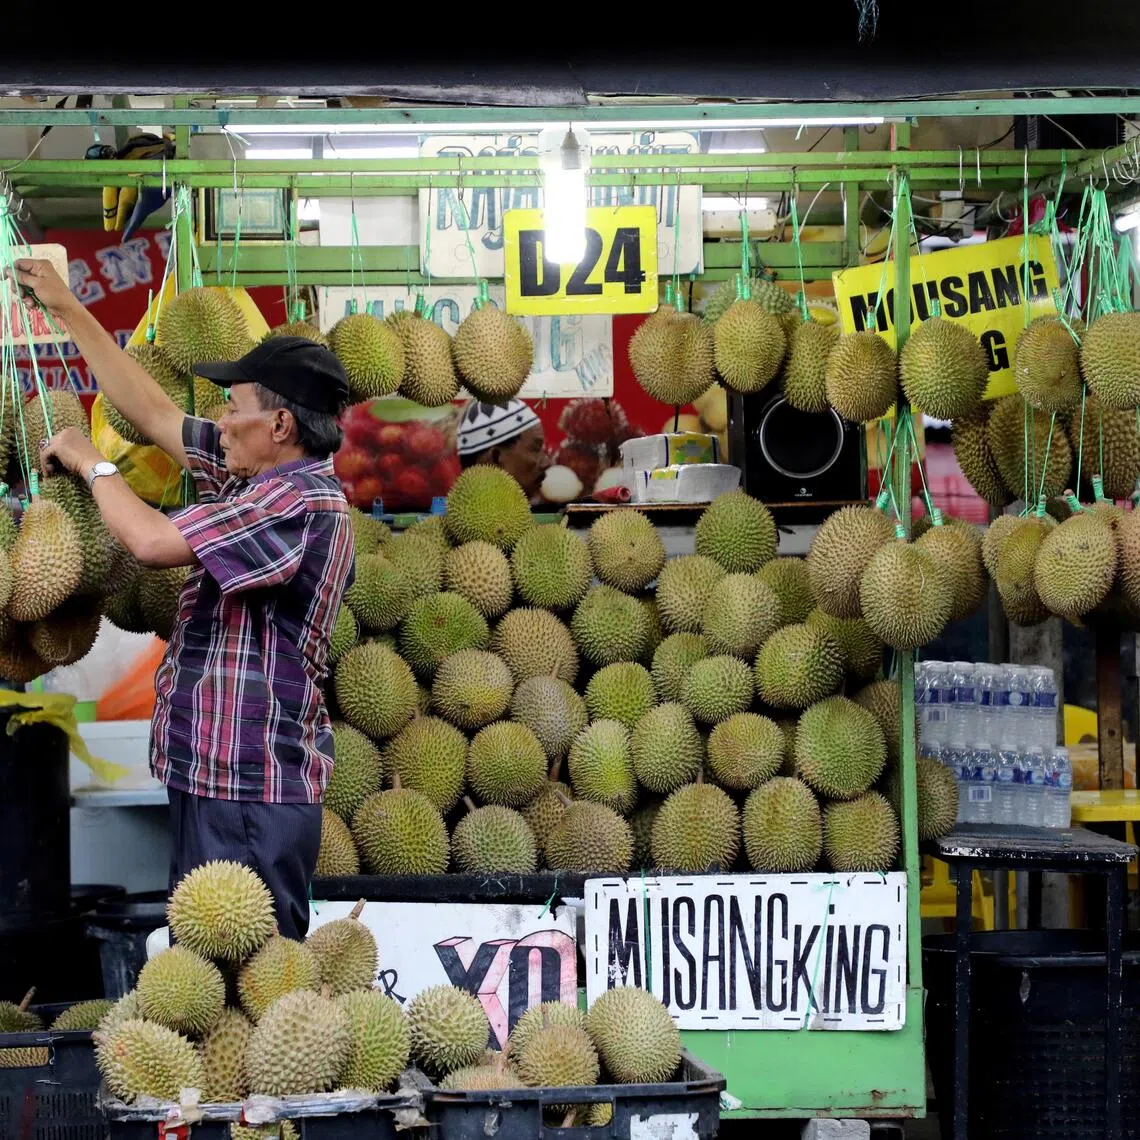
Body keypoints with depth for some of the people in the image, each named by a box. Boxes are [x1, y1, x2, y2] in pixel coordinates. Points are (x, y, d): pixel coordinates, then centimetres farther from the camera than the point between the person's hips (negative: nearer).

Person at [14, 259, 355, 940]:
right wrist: (66, 309, 21)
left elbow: (152, 540, -21)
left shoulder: (301, 502, -18)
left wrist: (93, 465, -2)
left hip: (253, 792, -10)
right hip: (214, 775, 10)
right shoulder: (255, 475, 11)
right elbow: (154, 411, 19)